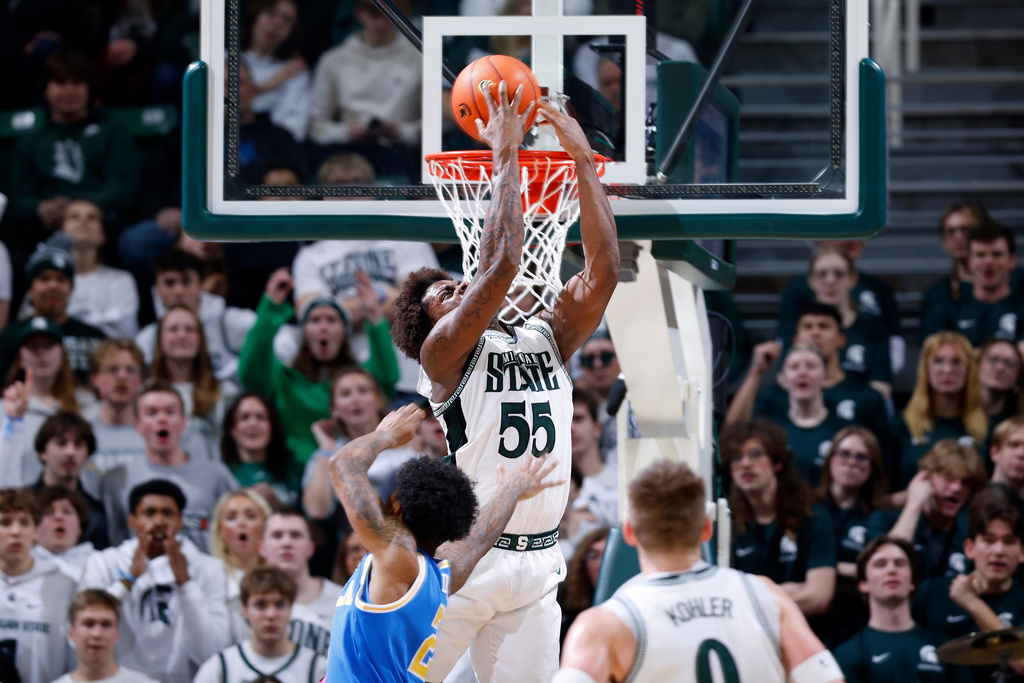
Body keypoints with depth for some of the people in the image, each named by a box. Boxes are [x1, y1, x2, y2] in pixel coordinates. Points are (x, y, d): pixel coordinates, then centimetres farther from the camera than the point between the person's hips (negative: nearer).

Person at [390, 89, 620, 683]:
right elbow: (500, 268, -17)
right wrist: (506, 158, -12)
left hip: (536, 563, 5)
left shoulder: (548, 339, 14)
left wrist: (585, 161, -1)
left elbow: (602, 271, 2)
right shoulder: (443, 352, -3)